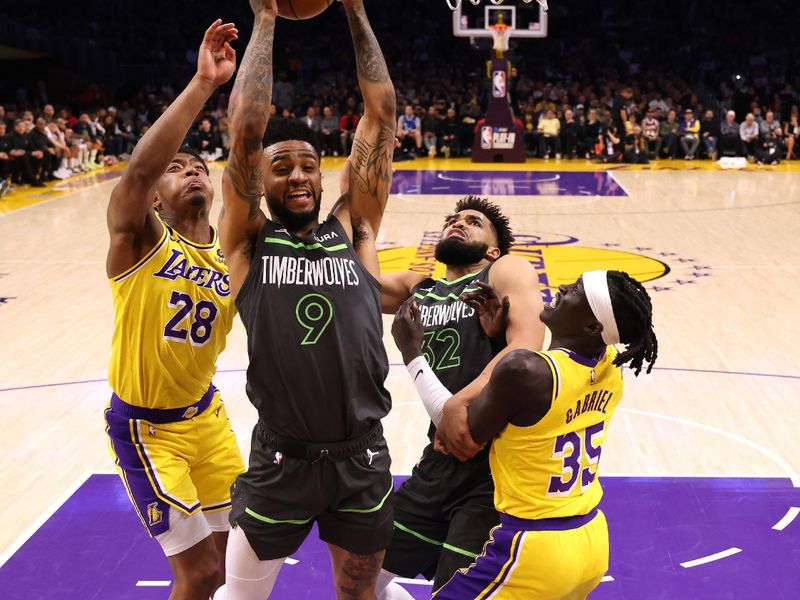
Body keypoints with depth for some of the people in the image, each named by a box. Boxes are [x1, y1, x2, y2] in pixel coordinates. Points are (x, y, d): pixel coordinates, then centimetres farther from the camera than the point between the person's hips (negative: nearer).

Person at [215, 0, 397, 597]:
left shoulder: (353, 230, 2)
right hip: (281, 462, -1)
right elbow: (245, 129, -13)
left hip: (363, 460, 2)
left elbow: (382, 113, -1)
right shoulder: (249, 241, -2)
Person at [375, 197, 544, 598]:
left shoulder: (507, 270, -3)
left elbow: (525, 350, -19)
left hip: (497, 465, -7)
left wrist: (460, 403, -28)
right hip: (440, 461, 7)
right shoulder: (418, 290, 15)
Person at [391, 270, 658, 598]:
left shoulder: (524, 370, -25)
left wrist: (411, 351, -3)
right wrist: (498, 333, 5)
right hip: (593, 543, 8)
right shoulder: (610, 367, -3)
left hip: (536, 550, -8)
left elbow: (462, 433, -9)